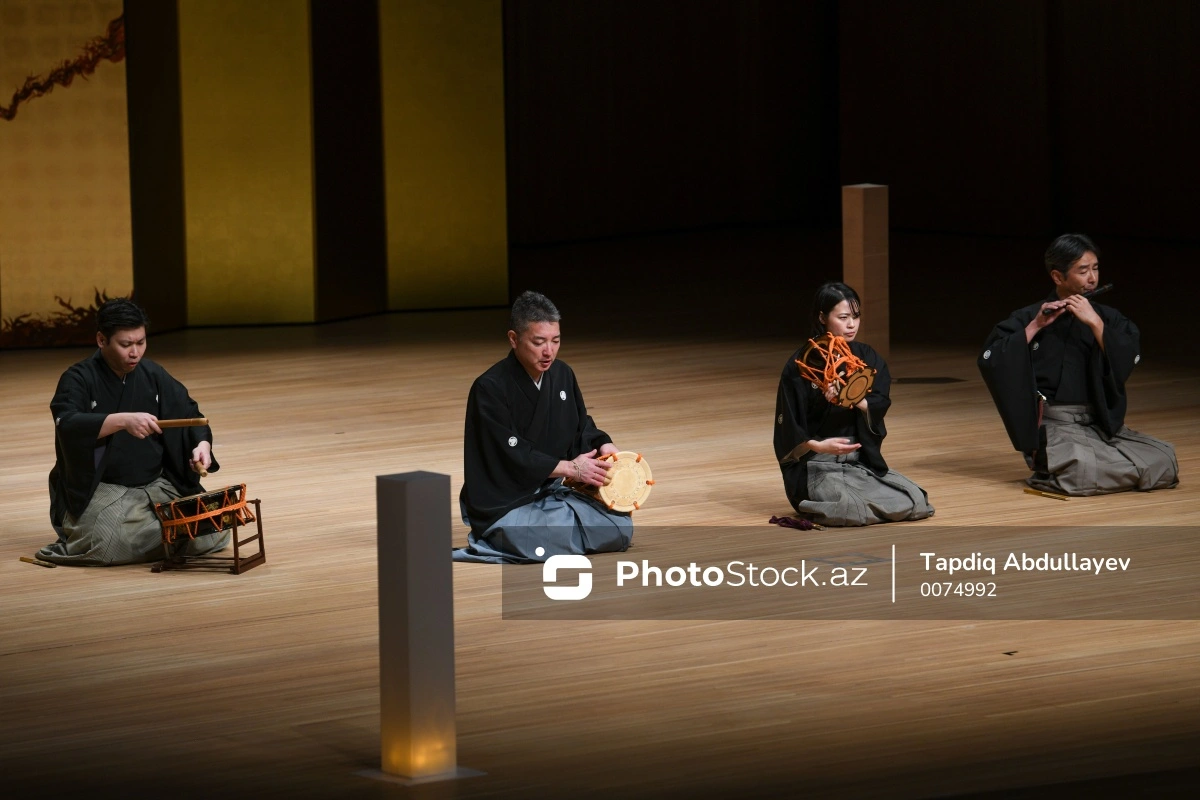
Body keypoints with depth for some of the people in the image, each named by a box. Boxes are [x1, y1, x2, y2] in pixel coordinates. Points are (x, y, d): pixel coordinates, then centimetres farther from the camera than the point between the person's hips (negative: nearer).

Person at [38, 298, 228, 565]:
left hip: (158, 485, 5)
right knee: (109, 542, -35)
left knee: (214, 533, -15)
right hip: (98, 490, -5)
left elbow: (189, 415, 9)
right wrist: (123, 420, -40)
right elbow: (68, 426, -26)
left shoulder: (153, 375, 8)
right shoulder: (79, 380, -8)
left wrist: (202, 444, -15)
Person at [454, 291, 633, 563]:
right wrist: (570, 468, -22)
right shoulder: (489, 388, -19)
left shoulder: (562, 374, 4)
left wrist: (604, 446, -10)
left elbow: (582, 427, 13)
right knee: (544, 545, -33)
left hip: (550, 492, 8)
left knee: (619, 528, -6)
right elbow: (512, 456, -22)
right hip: (504, 506, -8)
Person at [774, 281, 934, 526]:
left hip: (862, 462, 5)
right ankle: (812, 500, 1)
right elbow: (788, 431, -7)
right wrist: (819, 446, -26)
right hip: (817, 466, -5)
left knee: (915, 502, -15)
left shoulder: (867, 358, 7)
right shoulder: (800, 365, -7)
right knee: (850, 508, -33)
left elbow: (879, 405, -8)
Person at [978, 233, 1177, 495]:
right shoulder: (1030, 318, 4)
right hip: (1054, 425, -4)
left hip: (1103, 424, 5)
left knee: (1164, 460, -19)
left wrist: (1095, 322, -13)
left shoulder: (1109, 318, 12)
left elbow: (1125, 364, -6)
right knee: (1084, 470, -37)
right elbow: (989, 360, -9)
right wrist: (1036, 326, -12)